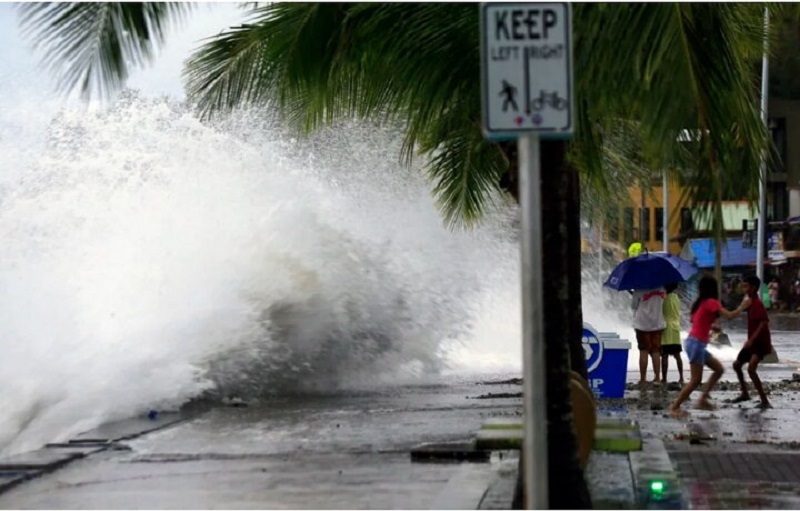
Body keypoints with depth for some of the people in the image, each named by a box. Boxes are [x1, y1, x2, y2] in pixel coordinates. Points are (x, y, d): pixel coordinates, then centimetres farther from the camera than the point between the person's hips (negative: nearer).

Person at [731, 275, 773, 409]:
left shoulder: (757, 304, -19)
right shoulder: (750, 302, 11)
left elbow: (764, 322, -30)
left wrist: (751, 339, -33)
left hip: (760, 342, -10)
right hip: (752, 342, 10)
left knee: (751, 369, -25)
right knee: (737, 365, 17)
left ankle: (765, 401, -24)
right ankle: (745, 394, 31)